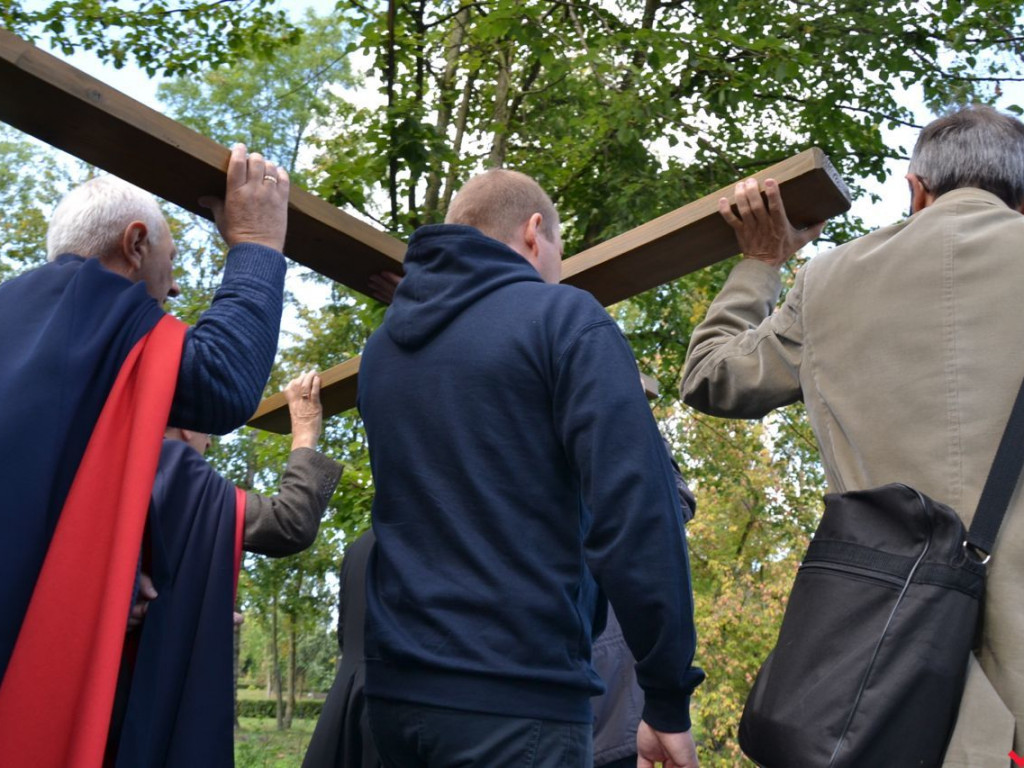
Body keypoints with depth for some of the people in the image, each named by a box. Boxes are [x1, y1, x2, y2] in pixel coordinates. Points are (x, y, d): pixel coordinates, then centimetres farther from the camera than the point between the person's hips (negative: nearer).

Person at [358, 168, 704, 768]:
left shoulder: (383, 346, 13)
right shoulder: (564, 319, -6)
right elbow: (635, 509, -15)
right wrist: (669, 694, -9)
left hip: (395, 685, 7)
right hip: (517, 692, -6)